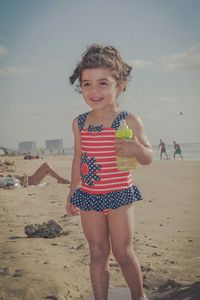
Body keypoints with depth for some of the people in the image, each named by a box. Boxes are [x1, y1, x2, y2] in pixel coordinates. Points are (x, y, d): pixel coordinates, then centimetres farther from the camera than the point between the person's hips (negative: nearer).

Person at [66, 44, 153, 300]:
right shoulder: (79, 123, 2)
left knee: (123, 253, 3)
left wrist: (137, 149, -29)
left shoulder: (129, 121, -10)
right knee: (97, 253, 9)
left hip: (119, 194, -3)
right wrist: (72, 192, 15)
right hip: (88, 196, 3)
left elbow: (148, 158, -6)